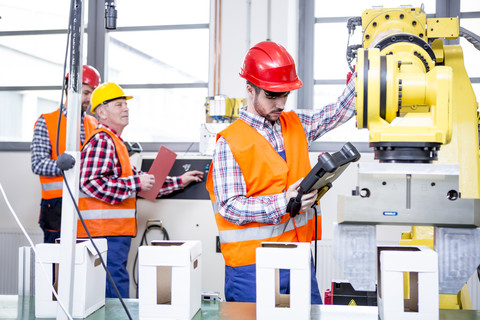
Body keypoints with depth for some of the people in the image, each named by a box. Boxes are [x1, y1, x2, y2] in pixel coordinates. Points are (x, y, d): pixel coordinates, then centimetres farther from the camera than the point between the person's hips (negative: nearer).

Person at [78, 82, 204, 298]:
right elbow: (89, 183, -24)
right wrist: (136, 183, -18)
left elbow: (139, 180, 27)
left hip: (115, 233, 10)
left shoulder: (115, 142, 22)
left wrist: (179, 181, 27)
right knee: (116, 292, -7)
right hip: (105, 233, -10)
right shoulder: (101, 140, -11)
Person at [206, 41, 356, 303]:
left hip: (299, 255, 6)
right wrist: (282, 203, -24)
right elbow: (230, 206, -14)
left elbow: (341, 111, 16)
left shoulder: (297, 124, 10)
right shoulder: (229, 142, -9)